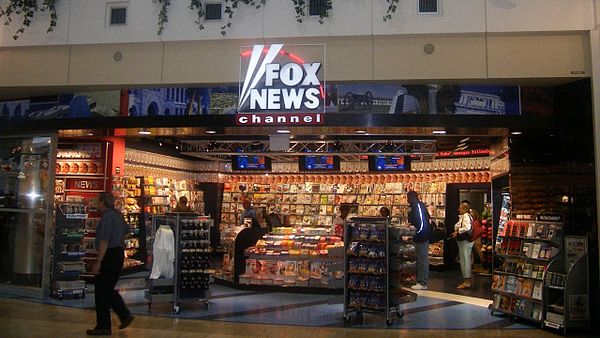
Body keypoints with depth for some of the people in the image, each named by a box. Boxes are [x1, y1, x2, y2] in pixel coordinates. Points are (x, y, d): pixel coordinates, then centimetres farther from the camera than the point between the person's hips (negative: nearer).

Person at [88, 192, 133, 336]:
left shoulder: (107, 216, -17)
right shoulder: (118, 214, 12)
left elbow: (104, 241, -22)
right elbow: (127, 231, 28)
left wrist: (98, 262, -21)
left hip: (109, 256, -9)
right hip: (119, 254, 9)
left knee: (102, 292, 1)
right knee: (109, 290, 18)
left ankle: (103, 327, 8)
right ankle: (125, 315, 12)